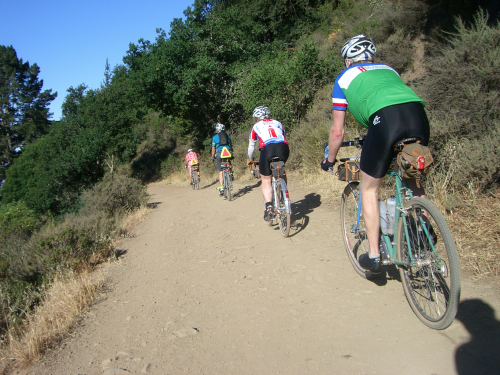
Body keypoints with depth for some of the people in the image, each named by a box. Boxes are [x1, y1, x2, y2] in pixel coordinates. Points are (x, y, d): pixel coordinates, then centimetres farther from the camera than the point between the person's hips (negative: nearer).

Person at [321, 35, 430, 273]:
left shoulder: (345, 77, 25)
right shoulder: (388, 69, 37)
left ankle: (374, 256, 17)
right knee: (414, 182, 28)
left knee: (369, 189, 13)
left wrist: (329, 160, 39)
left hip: (384, 118, -4)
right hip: (418, 114, 5)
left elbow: (337, 131, 24)